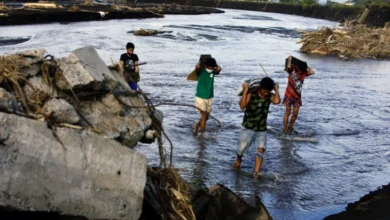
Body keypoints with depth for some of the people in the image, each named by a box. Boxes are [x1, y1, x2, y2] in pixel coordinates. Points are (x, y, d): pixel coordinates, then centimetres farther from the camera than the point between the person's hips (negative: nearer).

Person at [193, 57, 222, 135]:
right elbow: (197, 67, -33)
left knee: (206, 117, 14)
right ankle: (202, 134, 8)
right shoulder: (201, 71, -11)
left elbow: (219, 68, -21)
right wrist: (200, 63, -13)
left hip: (209, 98, 5)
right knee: (204, 116, -4)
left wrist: (214, 64, -5)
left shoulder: (213, 72, -1)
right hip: (200, 97, -5)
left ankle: (197, 125, 39)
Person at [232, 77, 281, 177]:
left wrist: (276, 90, -16)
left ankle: (256, 172, -10)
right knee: (241, 149, 8)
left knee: (260, 150, -12)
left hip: (262, 130, 2)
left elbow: (277, 101, -28)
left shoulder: (270, 96, -6)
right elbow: (242, 106, -30)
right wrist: (245, 90, -31)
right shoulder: (251, 94, -15)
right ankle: (238, 161, 41)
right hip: (248, 128, -2)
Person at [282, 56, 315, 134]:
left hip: (297, 96, 4)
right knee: (287, 113, -1)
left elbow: (312, 72, -12)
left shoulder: (303, 73, 2)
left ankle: (290, 127, 27)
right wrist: (289, 59, -17)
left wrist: (306, 66, -4)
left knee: (295, 114, 5)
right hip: (289, 95, -4)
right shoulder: (291, 71, -9)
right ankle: (285, 130, 6)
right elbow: (288, 67, -30)